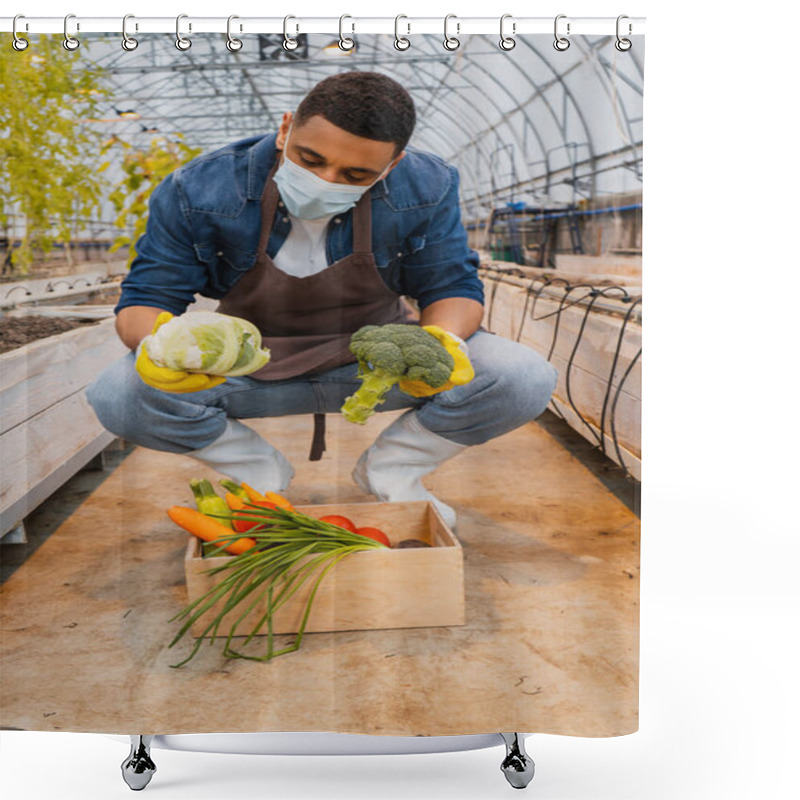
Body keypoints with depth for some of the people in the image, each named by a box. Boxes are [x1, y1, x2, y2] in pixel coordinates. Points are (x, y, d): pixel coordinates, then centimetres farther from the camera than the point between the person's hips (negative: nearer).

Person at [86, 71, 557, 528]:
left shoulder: (426, 190, -17)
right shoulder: (197, 193, -20)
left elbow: (452, 287, -7)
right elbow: (144, 300, -14)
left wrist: (443, 341, -33)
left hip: (378, 358, 0)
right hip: (252, 368, 0)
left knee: (525, 380, -23)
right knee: (118, 395, -28)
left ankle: (389, 470, 5)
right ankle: (262, 474, 2)